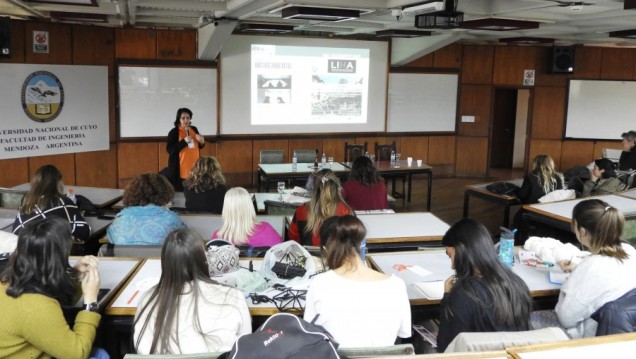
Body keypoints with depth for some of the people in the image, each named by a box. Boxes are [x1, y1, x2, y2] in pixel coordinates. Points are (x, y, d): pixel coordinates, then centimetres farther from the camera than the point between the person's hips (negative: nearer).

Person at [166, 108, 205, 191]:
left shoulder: (194, 130, 9)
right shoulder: (173, 132, -7)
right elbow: (169, 149, -15)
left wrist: (202, 142, -3)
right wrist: (184, 141, -21)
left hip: (194, 168, 5)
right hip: (180, 169, -5)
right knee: (180, 191, -6)